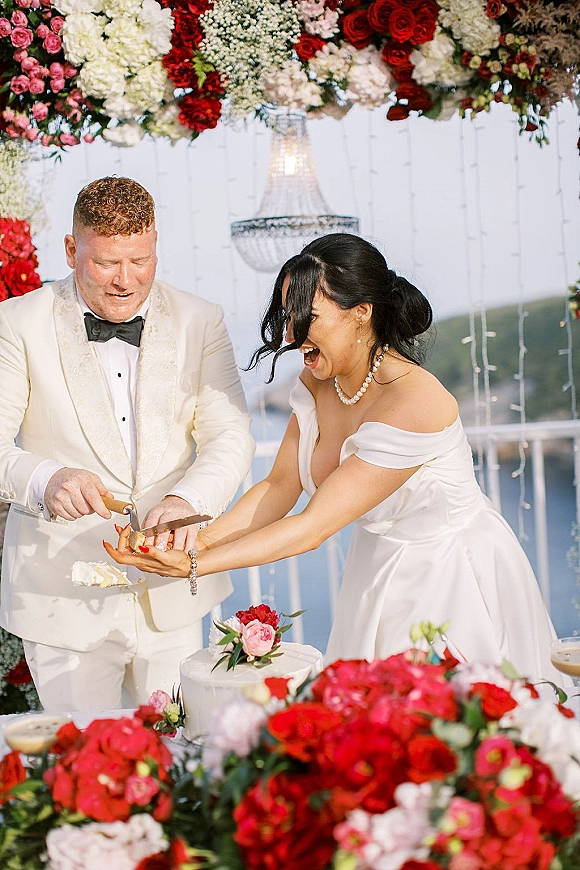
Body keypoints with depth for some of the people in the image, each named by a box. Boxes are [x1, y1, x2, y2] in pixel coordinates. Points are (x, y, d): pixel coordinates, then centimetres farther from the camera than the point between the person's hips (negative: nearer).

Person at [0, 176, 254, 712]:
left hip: (170, 596, 2)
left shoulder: (200, 322, 3)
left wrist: (186, 499, -25)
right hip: (63, 595, -2)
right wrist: (45, 480, -32)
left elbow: (231, 436, -4)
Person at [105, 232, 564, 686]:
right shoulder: (317, 385, -7)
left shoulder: (412, 403, -32)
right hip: (379, 574, 7)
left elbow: (312, 528, -31)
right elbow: (279, 487, -3)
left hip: (454, 577, -7)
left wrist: (191, 565, -31)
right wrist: (198, 540, -19)